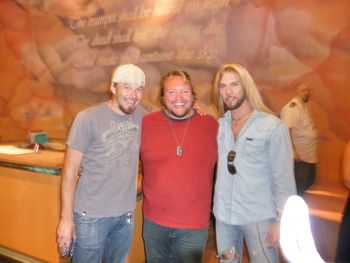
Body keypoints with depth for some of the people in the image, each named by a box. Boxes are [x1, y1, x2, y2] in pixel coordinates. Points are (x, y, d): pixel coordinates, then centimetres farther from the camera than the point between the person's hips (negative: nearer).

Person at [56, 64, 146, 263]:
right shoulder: (88, 119, -13)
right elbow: (70, 171, -10)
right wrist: (66, 218, -9)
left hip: (126, 215, 4)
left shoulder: (141, 116, -1)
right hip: (91, 216, -4)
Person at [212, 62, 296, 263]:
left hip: (259, 217, -4)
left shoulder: (273, 126, -10)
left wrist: (281, 220, -11)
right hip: (224, 215, 4)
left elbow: (284, 179, -9)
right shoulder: (219, 125, 3)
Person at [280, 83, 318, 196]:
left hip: (309, 156, 10)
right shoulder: (291, 108, -19)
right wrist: (294, 153, -28)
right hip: (299, 157, -10)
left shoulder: (304, 107, 11)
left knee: (307, 183, 20)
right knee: (297, 189, 0)